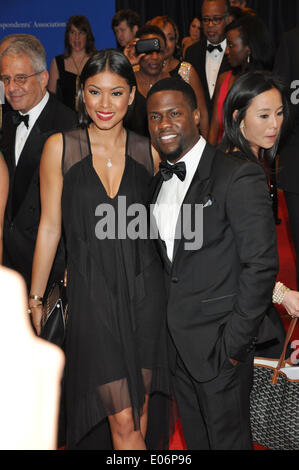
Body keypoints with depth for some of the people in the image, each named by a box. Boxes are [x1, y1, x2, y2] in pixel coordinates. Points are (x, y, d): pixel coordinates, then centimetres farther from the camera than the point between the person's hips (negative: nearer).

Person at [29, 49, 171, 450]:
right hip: (91, 294, -2)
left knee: (140, 417, 12)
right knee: (124, 423, -3)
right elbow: (50, 226, 1)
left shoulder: (147, 152, 4)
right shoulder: (60, 147, -2)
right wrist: (35, 299, 3)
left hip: (144, 290, 3)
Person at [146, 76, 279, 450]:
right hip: (177, 341, 7)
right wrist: (168, 325, 7)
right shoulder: (160, 181, 9)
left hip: (219, 341, -6)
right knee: (194, 438, 21)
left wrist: (235, 342, -16)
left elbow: (262, 264, -18)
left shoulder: (238, 176, -15)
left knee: (228, 438, 10)